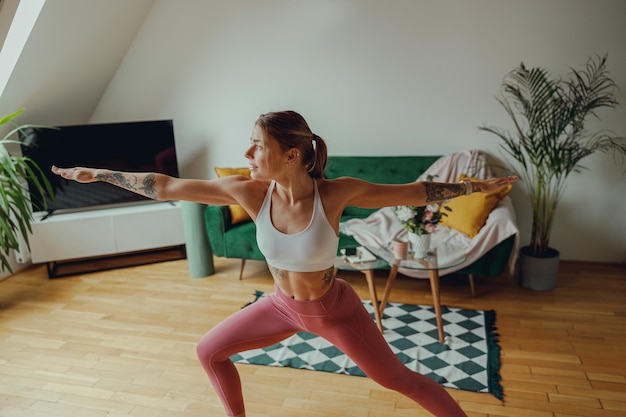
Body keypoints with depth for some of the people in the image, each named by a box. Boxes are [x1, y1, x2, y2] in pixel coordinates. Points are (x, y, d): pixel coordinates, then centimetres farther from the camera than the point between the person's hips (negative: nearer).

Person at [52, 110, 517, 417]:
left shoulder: (335, 192, -29)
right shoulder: (249, 192, -22)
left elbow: (415, 192, -17)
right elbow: (166, 186, -16)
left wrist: (477, 185, -12)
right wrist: (98, 174, -10)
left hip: (334, 309, -3)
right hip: (282, 305, 4)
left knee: (398, 378, 9)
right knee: (209, 352, 13)